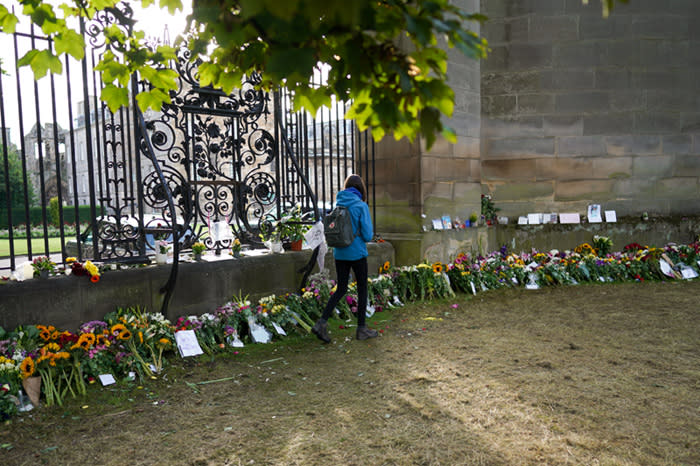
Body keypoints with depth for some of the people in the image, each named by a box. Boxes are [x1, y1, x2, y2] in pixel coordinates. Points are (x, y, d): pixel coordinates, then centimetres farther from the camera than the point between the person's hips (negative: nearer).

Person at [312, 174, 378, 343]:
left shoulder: (338, 204, 4)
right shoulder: (361, 206, -12)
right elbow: (367, 235, -13)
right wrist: (369, 233, 8)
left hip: (339, 253, 5)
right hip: (357, 253, -5)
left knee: (341, 289, 13)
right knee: (362, 289, 10)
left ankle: (321, 322, 0)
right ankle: (362, 329, 19)